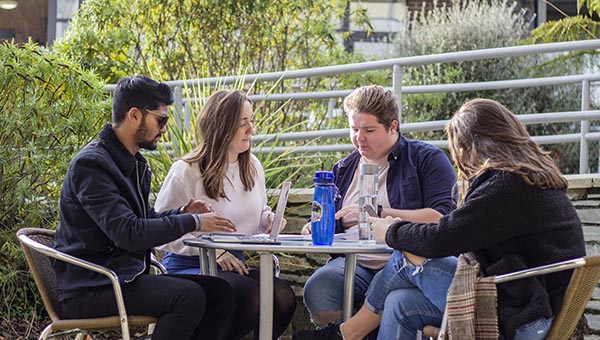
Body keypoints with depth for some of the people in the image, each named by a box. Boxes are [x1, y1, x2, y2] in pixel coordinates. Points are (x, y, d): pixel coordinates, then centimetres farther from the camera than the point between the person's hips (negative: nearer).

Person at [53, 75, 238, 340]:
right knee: (189, 296, -27)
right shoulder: (91, 164, -15)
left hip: (124, 277, 9)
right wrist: (192, 222, -18)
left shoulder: (134, 163, 14)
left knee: (219, 291, -5)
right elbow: (128, 233, -25)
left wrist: (180, 213, 5)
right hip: (88, 291, -9)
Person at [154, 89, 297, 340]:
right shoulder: (186, 171, -10)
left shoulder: (252, 166, 10)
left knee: (284, 298, -23)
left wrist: (268, 219, 1)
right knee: (253, 297, -31)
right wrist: (213, 251, -21)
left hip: (236, 264, 6)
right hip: (189, 266, -6)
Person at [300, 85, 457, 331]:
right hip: (354, 263, 4)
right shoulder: (343, 169, 24)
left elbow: (442, 218, -8)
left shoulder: (426, 159, 6)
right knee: (317, 287, -30)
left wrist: (379, 213, -11)